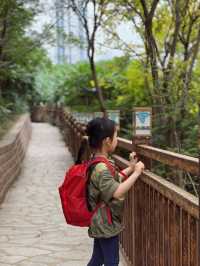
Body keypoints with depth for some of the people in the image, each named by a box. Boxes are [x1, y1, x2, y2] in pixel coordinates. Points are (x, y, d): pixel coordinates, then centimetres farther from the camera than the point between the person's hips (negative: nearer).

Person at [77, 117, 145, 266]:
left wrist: (131, 168, 12)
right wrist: (136, 173, -25)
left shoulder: (100, 162, 3)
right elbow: (117, 192, -32)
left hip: (101, 222, 9)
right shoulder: (101, 168, -27)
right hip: (107, 223, -9)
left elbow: (113, 180, 16)